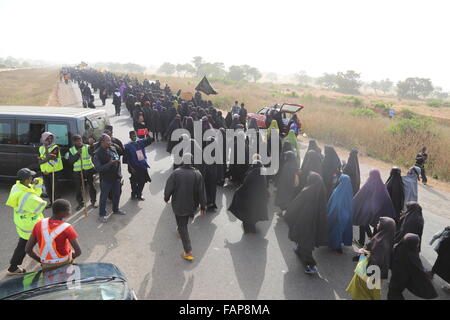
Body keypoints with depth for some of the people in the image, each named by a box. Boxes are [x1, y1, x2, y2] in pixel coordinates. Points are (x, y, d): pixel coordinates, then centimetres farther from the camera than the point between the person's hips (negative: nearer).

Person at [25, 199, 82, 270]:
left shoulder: (39, 224, -13)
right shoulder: (67, 228, -25)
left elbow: (27, 249, -7)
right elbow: (78, 252, -25)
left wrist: (41, 261, 7)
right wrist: (71, 257, -2)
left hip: (46, 265, 4)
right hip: (64, 263, -4)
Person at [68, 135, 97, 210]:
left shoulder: (87, 147, -2)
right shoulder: (71, 150, 5)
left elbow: (93, 153, -20)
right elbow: (70, 161, -6)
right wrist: (77, 154, -18)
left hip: (89, 170, -2)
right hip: (77, 171, 2)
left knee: (91, 186, 5)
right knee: (78, 188, 7)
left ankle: (93, 201, 19)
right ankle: (80, 203, 21)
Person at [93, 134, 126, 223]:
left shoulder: (113, 148, 1)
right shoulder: (97, 154, -16)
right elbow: (98, 168, -22)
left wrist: (119, 173, 12)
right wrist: (110, 163, -30)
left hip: (116, 177, 6)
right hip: (106, 179, -6)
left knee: (117, 194, 19)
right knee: (104, 197, 7)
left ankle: (115, 209, 40)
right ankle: (102, 214, 21)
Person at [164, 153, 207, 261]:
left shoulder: (175, 173, -15)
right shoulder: (197, 174, -9)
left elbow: (168, 188, -6)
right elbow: (201, 192, -5)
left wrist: (166, 198, 14)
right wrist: (203, 206, 5)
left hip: (178, 206, -2)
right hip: (192, 205, 3)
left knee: (182, 227, 2)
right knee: (184, 224, 29)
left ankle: (188, 252, -2)